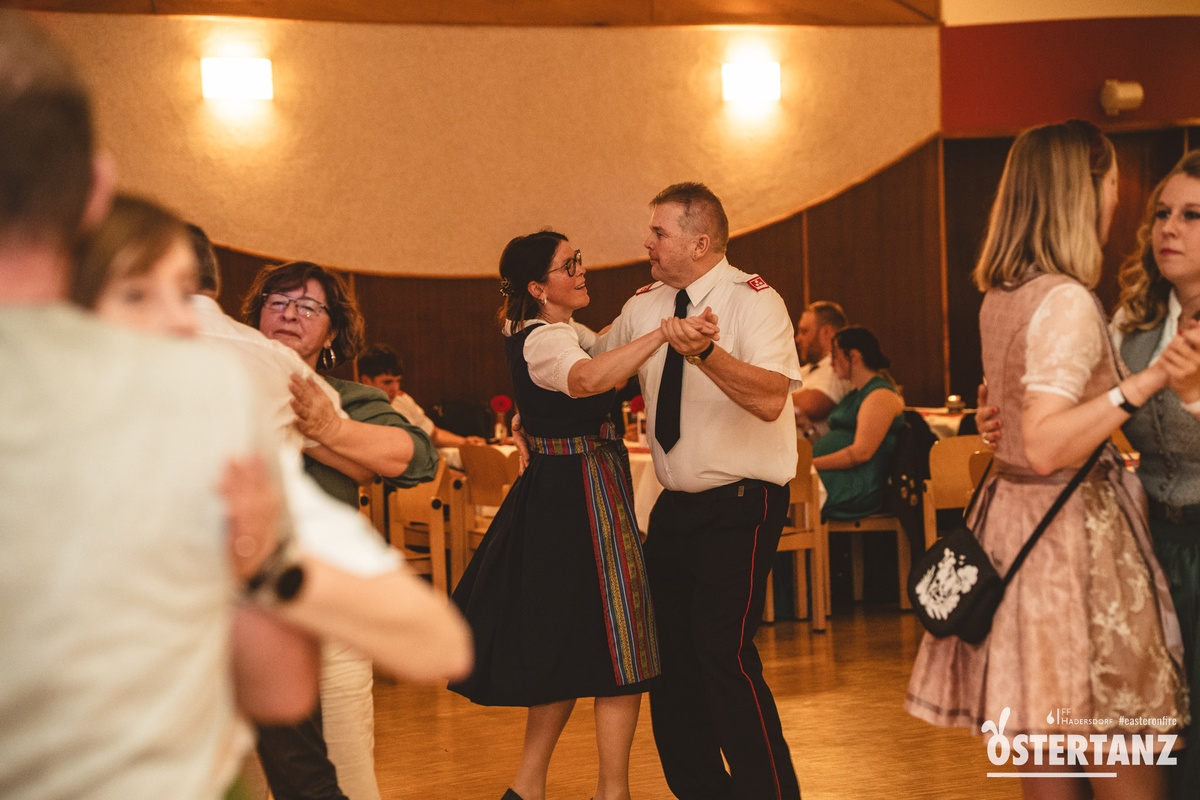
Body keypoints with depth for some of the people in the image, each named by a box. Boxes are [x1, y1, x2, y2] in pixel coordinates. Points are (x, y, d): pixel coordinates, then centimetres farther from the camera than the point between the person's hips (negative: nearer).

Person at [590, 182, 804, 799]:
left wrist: (706, 353, -40)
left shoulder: (753, 301, -12)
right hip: (675, 505, 7)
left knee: (724, 651, -15)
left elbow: (770, 400, -28)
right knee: (670, 655, 9)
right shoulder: (644, 306, 9)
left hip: (740, 506, -7)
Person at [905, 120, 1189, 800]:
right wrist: (1146, 381, -29)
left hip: (1013, 514, 10)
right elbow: (1045, 445, -28)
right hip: (1074, 529, -9)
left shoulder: (1002, 296, 8)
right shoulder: (1069, 302, -19)